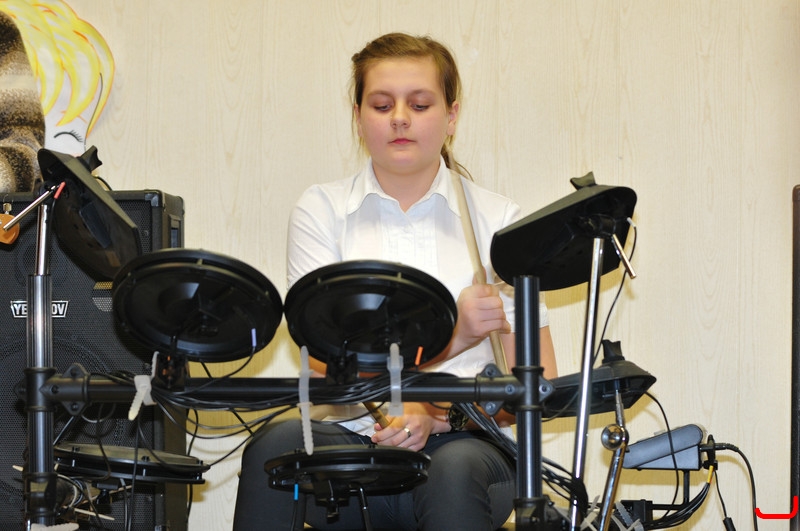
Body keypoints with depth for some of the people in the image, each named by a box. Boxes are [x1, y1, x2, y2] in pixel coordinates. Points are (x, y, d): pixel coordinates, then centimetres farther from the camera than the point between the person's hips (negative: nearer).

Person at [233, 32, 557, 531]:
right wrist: (451, 336, -21)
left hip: (463, 441, 0)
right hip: (351, 443, 1)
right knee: (277, 442, -31)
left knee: (455, 471, -35)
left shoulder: (497, 219, 7)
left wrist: (440, 411, -13)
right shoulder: (321, 210, 6)